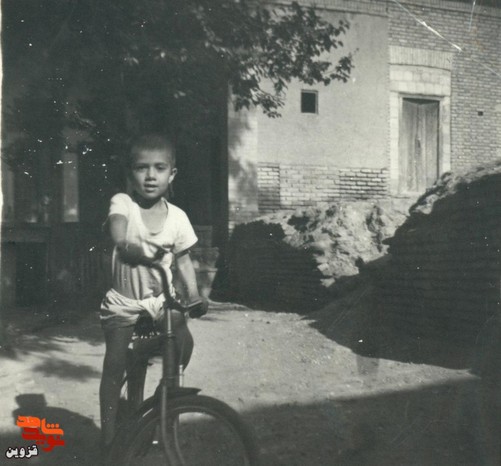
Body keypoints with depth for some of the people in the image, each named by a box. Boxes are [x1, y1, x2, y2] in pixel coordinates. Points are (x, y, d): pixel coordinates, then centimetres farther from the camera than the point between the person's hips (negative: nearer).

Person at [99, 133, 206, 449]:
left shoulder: (177, 216, -4)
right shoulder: (122, 203, -11)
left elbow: (183, 259, 1)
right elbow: (120, 238, -29)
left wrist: (194, 295, -8)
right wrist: (134, 248, -49)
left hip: (162, 298, 2)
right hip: (123, 300, -2)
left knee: (184, 341, -14)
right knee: (115, 364, -6)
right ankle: (109, 431, 10)